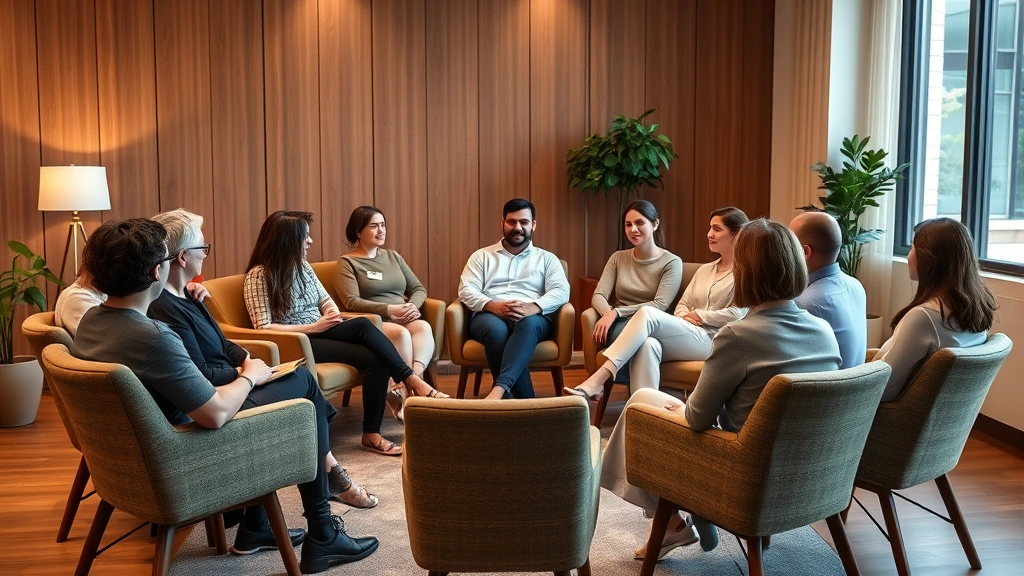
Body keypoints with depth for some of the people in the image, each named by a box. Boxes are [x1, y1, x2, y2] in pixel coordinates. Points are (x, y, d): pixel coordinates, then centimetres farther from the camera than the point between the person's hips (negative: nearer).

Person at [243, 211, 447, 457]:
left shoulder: (301, 265, 12)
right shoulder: (258, 276, -9)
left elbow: (325, 299, 18)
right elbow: (263, 328, -15)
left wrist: (332, 313, -7)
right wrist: (314, 327, -18)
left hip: (320, 333, 7)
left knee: (375, 358, -26)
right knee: (362, 327, -29)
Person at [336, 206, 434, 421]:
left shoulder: (393, 256, 21)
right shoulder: (347, 262, 3)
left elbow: (419, 289, 18)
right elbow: (351, 302, -12)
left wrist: (412, 305, -6)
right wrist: (390, 309, -21)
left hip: (404, 319, 5)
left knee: (423, 327, -31)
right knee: (401, 333, -37)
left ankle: (406, 389, -45)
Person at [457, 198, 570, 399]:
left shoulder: (546, 258, 20)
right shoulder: (482, 256, 20)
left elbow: (561, 292, 3)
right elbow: (466, 291, 6)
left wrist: (534, 307, -18)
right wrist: (492, 305, -15)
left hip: (531, 318, 0)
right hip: (490, 316, 0)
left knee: (528, 323, -39)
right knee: (496, 329, -38)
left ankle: (499, 389, -53)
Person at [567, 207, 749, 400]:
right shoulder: (704, 270, 27)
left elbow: (738, 314, -8)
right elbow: (682, 305, 20)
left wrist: (699, 315, -2)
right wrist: (686, 318, -2)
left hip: (713, 340, -6)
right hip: (688, 337, 6)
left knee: (648, 313, -28)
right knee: (648, 344, -32)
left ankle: (598, 380, -36)